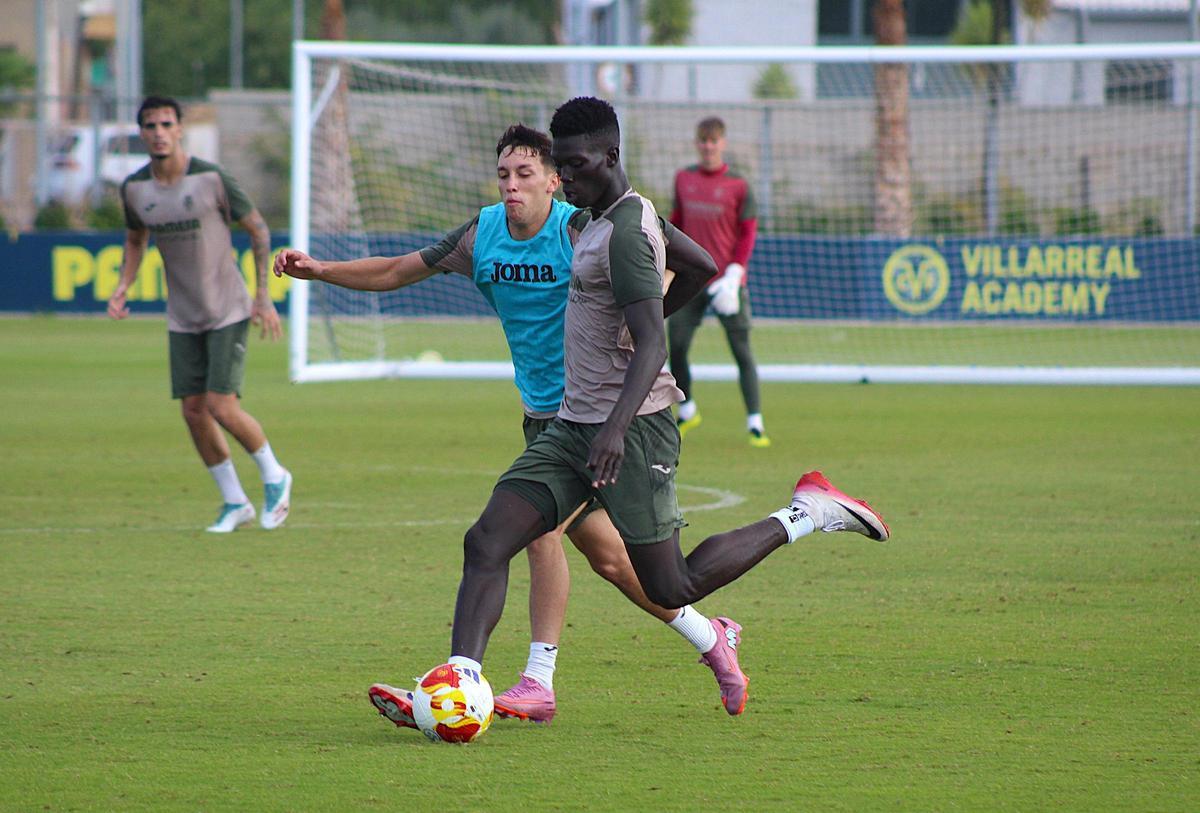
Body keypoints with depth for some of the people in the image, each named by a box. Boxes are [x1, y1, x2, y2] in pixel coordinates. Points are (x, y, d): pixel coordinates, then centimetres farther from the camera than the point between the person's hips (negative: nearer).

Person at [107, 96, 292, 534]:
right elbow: (135, 240, 17)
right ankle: (234, 502, 17)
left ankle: (274, 477, 13)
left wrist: (264, 296, -8)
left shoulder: (211, 178, -15)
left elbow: (258, 229, -4)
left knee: (222, 407, -12)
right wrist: (122, 287, -1)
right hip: (182, 318, 5)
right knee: (193, 411, 1)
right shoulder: (134, 188, -2)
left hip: (229, 312, -5)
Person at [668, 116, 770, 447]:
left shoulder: (737, 185, -2)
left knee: (742, 350, -2)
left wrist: (733, 273, -12)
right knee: (676, 346, -1)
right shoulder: (684, 178, 9)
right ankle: (687, 411, 20)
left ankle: (755, 423, 1)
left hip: (727, 281, -3)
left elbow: (748, 232, -3)